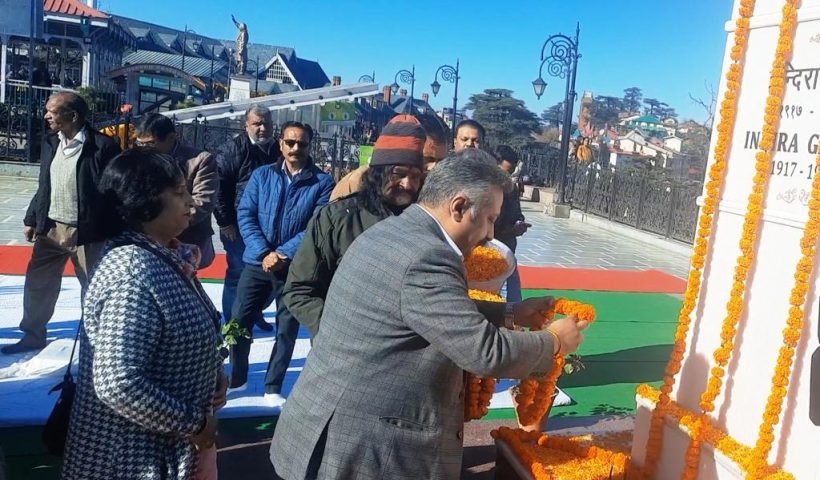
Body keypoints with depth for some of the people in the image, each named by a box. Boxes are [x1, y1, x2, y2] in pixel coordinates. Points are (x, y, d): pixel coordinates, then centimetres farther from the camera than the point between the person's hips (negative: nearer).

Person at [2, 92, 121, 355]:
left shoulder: (103, 146, -15)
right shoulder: (50, 143, 7)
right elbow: (43, 187, 15)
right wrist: (32, 219, 14)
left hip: (86, 231, -6)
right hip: (50, 228, 7)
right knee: (37, 285, 15)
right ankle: (33, 335, 33)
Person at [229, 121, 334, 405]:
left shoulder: (323, 182, -5)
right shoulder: (262, 175, 3)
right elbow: (246, 216, -2)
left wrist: (283, 254, -18)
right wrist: (264, 253, -15)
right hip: (257, 263, 2)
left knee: (287, 329, 7)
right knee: (239, 320, 7)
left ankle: (273, 388, 23)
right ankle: (237, 377, 30)